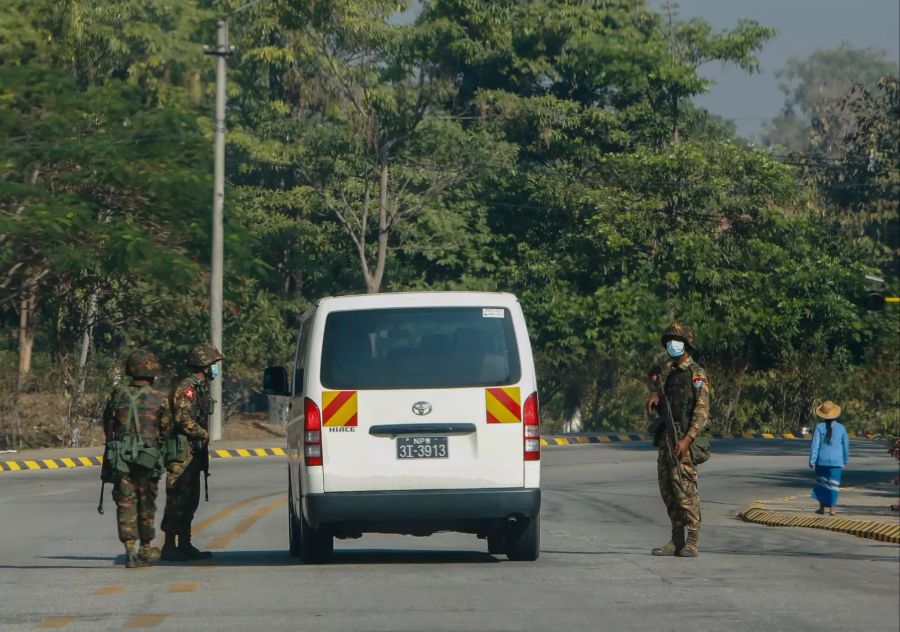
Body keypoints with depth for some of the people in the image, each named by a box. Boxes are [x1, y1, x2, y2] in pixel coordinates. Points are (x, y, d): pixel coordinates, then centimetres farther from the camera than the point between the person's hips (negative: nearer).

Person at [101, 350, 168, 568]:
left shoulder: (118, 395, 0)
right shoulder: (158, 399, -4)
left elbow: (107, 424, 8)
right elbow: (165, 428, 4)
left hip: (120, 459, 1)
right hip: (148, 459, 0)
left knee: (125, 503, 2)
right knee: (146, 504, 13)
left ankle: (130, 550, -7)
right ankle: (145, 549, 23)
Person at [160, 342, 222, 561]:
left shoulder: (200, 388, 19)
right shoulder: (186, 388, -13)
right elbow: (183, 419, -23)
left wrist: (202, 455, 18)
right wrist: (204, 435, -11)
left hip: (194, 453, 10)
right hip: (182, 452, -10)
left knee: (190, 501, 12)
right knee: (178, 500, -9)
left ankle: (185, 545, 17)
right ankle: (169, 547, -8)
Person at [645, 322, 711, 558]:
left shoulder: (696, 375, -6)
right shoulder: (667, 373, 18)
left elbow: (702, 412, -13)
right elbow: (654, 410, 18)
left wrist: (687, 439, -22)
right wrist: (654, 396, -5)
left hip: (684, 439, -8)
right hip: (666, 438, 8)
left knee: (685, 488, -11)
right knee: (668, 490, 7)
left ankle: (692, 542, -8)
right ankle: (676, 540, 12)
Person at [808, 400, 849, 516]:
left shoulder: (819, 427, -6)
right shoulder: (841, 428, -1)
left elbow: (815, 444, -8)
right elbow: (846, 445, 7)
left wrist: (812, 460, -5)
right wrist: (845, 461, 19)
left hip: (822, 460, 0)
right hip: (836, 461, 0)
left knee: (821, 483, 14)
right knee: (833, 484, 4)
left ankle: (821, 507, 17)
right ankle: (831, 508, 0)